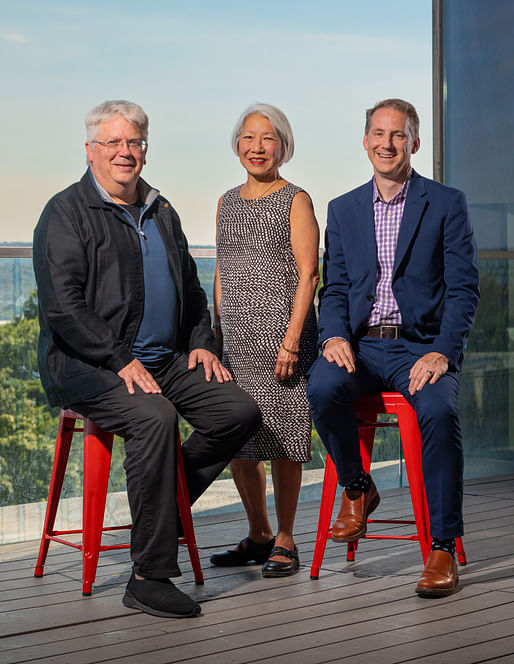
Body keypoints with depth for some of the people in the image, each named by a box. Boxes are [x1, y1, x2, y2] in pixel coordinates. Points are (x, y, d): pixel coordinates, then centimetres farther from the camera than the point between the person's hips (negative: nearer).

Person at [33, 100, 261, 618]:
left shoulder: (161, 213, 20)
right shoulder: (66, 213, -4)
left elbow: (190, 287, 28)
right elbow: (62, 307, -14)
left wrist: (201, 342, 10)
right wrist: (120, 361, -20)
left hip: (166, 361, 7)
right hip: (89, 367, -7)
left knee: (239, 411, -12)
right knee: (155, 419, -34)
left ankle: (160, 510, 4)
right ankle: (149, 576, -29)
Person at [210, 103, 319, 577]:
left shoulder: (295, 201, -2)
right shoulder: (228, 203, 15)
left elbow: (308, 274, -8)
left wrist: (291, 340, -15)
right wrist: (215, 333, 12)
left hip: (281, 330, -6)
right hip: (234, 339, 6)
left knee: (281, 436, -2)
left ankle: (285, 543, 11)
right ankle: (258, 536, 23)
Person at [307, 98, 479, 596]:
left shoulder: (446, 204, 4)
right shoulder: (343, 209, 15)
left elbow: (464, 289, -2)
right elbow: (334, 287, 13)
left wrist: (442, 352, -17)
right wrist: (334, 335, -9)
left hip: (420, 346, -2)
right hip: (361, 345, 3)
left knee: (439, 411, -33)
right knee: (322, 386, -31)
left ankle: (443, 550, -23)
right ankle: (357, 488, -4)